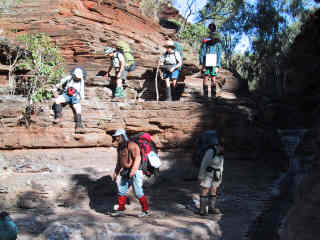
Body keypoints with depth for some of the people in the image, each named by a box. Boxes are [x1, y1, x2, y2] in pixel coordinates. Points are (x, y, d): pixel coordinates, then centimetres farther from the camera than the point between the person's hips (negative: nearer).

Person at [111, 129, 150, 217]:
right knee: (121, 191, 6)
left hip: (135, 173, -8)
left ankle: (146, 210, 9)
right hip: (126, 173, 8)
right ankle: (120, 209, 17)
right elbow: (119, 161, 20)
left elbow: (138, 158, -27)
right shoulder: (120, 147, 10)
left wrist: (133, 171, -35)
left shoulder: (131, 145, -18)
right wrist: (115, 173, 14)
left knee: (138, 193, -4)